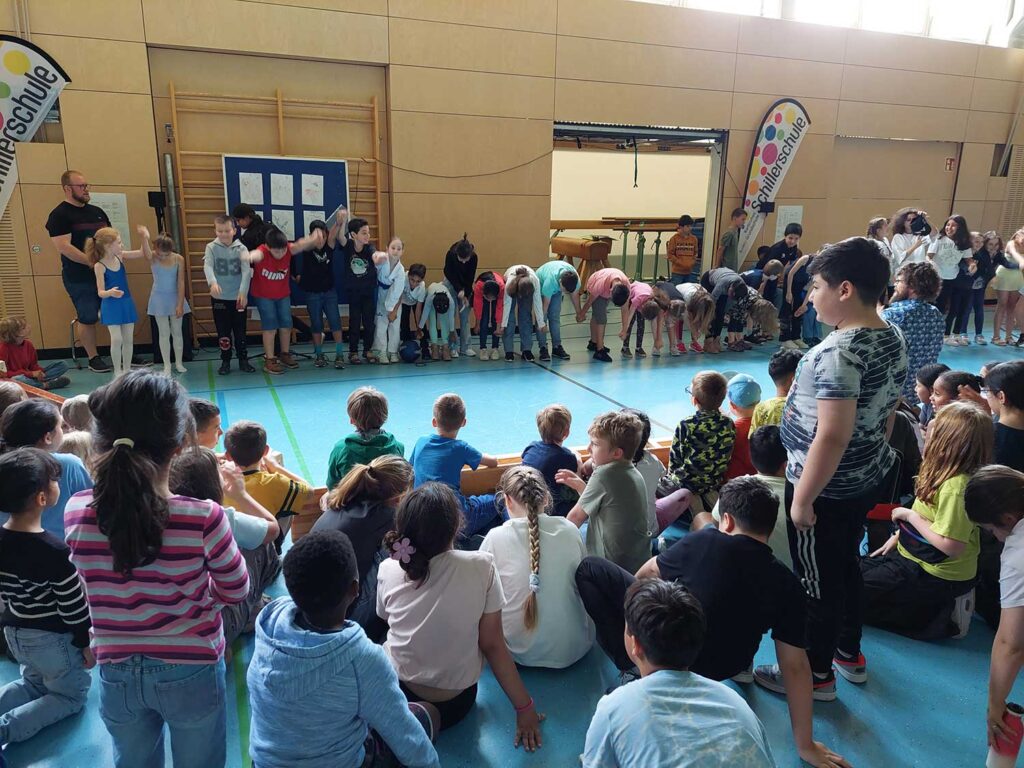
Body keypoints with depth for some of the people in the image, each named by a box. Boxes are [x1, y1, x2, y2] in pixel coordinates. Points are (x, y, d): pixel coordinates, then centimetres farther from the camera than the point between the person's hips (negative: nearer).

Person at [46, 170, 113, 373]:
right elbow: (64, 247, -17)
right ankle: (93, 359, 12)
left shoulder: (97, 211, 13)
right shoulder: (59, 215, -8)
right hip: (80, 278, -6)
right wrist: (92, 262, -20)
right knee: (88, 318, 1)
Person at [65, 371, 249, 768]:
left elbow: (100, 581, 0)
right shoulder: (203, 517, -29)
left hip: (117, 674, 3)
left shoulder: (76, 513, -19)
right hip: (191, 672, -2)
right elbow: (236, 591, -11)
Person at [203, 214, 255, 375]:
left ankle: (243, 360, 22)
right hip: (219, 298, 0)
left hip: (237, 297, 0)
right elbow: (207, 266, -18)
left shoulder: (241, 248, -4)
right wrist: (213, 282, -39)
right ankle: (225, 361, 20)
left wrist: (243, 292, -28)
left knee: (240, 331, 9)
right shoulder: (211, 247, -3)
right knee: (223, 332, 7)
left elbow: (246, 270, -14)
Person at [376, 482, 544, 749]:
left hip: (395, 696, -1)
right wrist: (524, 707, -3)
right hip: (455, 704, 1)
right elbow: (492, 644, -15)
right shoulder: (481, 566, -21)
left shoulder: (388, 569, -15)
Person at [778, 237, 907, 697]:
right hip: (867, 478, 9)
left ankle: (817, 673, 28)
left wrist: (803, 497, -20)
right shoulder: (894, 339, 1)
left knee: (817, 580, 9)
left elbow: (832, 437, -29)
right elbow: (886, 414, 11)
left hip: (827, 488, -9)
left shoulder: (838, 352, -28)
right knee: (845, 564, 25)